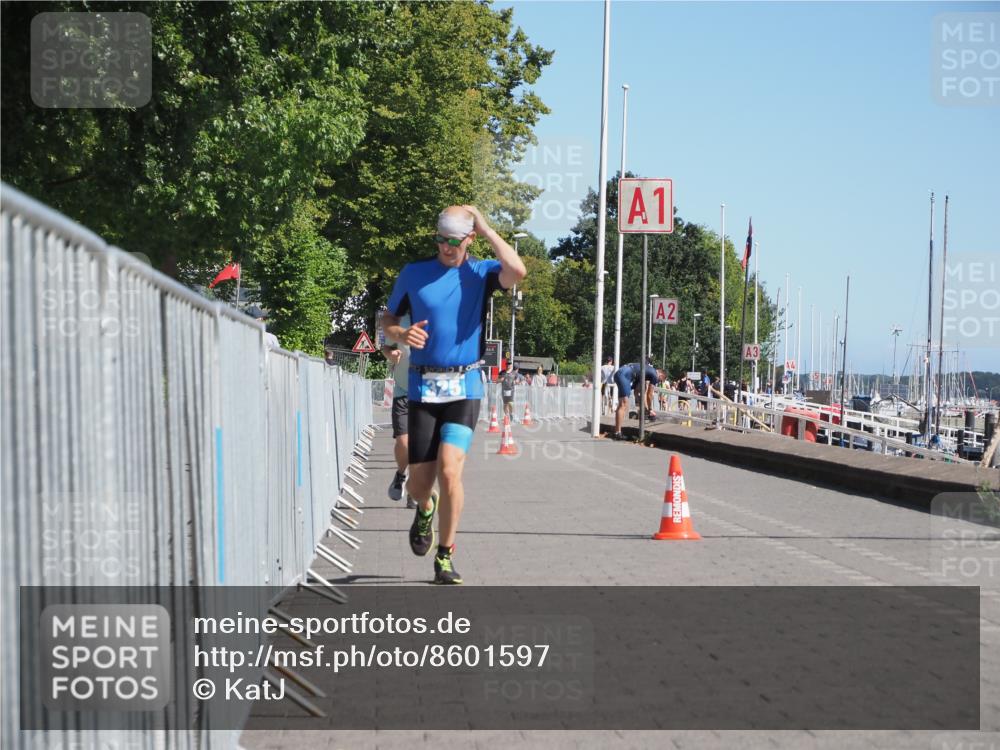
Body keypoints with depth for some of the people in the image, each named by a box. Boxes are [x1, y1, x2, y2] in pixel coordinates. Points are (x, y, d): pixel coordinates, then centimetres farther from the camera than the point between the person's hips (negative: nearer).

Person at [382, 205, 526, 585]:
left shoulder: (480, 272, 1)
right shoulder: (414, 273, 6)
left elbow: (517, 271, -21)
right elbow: (387, 319, 15)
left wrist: (485, 228, -11)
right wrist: (402, 334, -9)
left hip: (465, 387, -2)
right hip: (422, 387, 2)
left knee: (450, 471, -17)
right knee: (418, 483, 3)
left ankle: (445, 556, 0)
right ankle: (425, 509, 42)